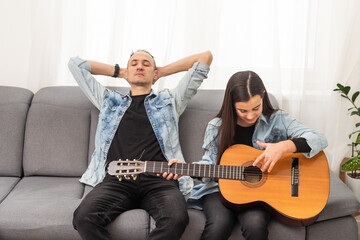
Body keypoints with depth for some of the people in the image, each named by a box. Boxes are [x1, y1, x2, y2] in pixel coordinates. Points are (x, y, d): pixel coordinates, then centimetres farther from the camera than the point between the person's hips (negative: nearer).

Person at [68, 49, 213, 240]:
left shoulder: (169, 100, 28)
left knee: (177, 218, -35)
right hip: (117, 179, 1)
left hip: (159, 179, -1)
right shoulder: (109, 101, 32)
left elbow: (205, 57, 28)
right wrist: (118, 71, 40)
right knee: (83, 217, -31)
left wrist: (163, 71, 34)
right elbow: (75, 64, 36)